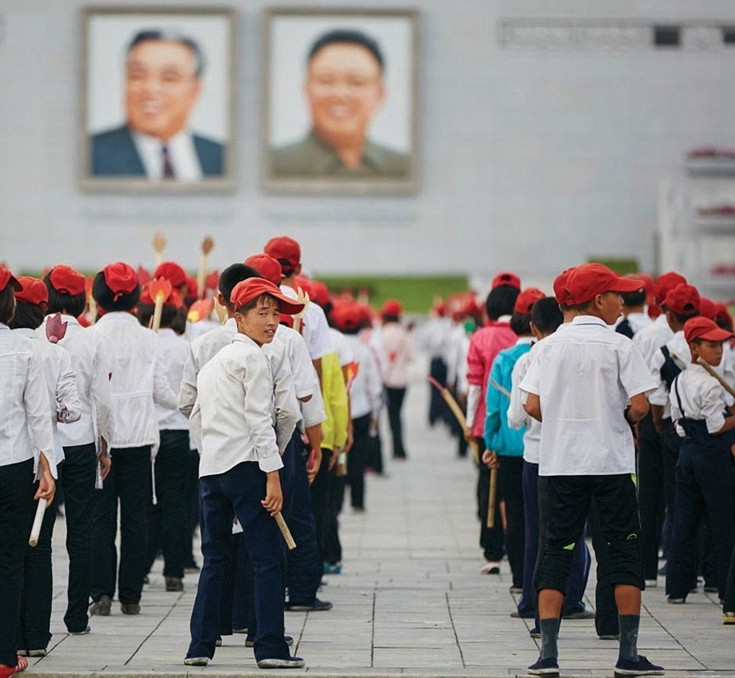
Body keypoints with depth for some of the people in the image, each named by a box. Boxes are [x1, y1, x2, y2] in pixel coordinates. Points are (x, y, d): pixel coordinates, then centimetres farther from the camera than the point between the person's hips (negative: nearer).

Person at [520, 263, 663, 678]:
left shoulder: (550, 346, 3)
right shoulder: (619, 346, -7)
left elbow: (533, 406, -1)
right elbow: (639, 406, -13)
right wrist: (623, 419, 8)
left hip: (561, 461, 3)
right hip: (612, 462, -3)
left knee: (557, 550, 6)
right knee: (625, 550, 5)